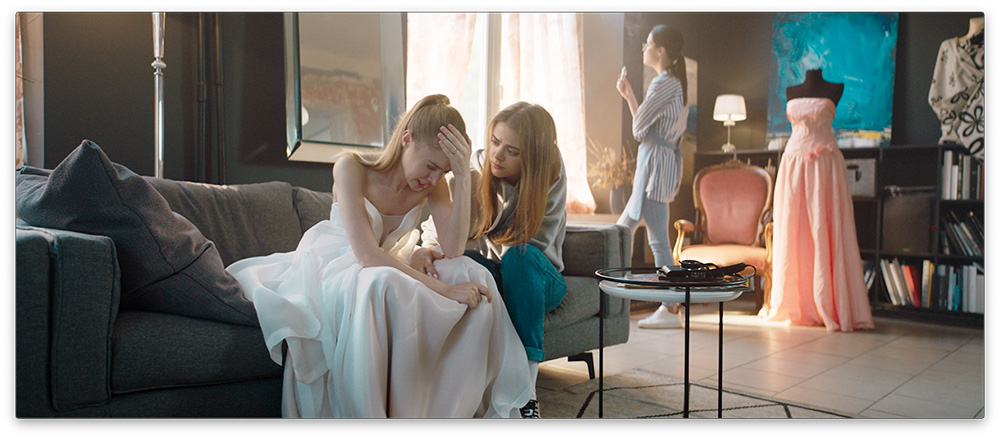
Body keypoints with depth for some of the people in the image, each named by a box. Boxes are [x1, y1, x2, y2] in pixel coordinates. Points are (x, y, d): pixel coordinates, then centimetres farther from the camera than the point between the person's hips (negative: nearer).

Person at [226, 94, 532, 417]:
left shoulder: (432, 183, -6)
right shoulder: (352, 168, -20)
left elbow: (453, 250, -20)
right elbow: (367, 256, -29)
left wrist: (463, 177, -28)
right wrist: (443, 289, -35)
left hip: (390, 271, 5)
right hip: (332, 270, -5)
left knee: (472, 275, -20)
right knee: (379, 285, -40)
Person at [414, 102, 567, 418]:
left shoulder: (551, 176, -12)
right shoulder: (474, 169, -9)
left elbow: (532, 245, -17)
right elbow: (439, 225, -14)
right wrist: (426, 249, -37)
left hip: (535, 280, -1)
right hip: (486, 277, 1)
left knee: (519, 255, -37)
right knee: (469, 262, -35)